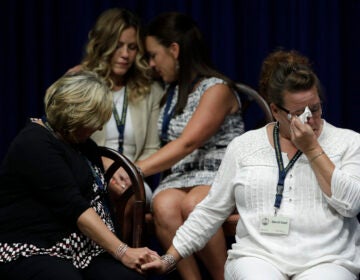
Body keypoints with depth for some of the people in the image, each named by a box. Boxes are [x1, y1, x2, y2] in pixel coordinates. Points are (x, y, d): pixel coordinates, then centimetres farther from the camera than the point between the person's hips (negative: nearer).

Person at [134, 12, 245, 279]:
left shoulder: (217, 88, -4)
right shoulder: (172, 92, 19)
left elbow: (187, 143, -15)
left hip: (220, 176, -5)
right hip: (179, 177, 5)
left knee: (192, 204, -38)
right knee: (164, 207, -31)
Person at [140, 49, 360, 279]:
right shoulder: (245, 146, 13)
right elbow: (211, 211, 16)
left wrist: (312, 149, -5)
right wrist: (169, 259, 12)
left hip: (325, 261, -1)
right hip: (257, 258, 1)